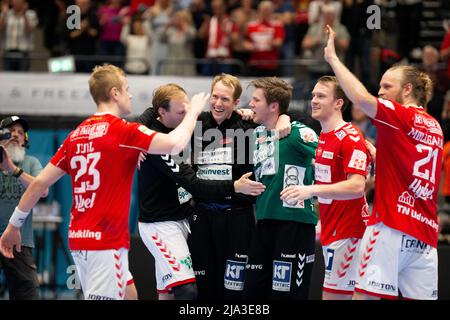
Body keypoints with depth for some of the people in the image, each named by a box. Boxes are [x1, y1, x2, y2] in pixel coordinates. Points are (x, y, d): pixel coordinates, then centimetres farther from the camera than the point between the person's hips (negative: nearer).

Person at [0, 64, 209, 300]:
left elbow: (40, 183, 11)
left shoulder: (77, 134, 10)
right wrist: (193, 112, -1)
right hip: (106, 241, -8)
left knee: (129, 293, 19)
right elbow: (175, 144, -19)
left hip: (79, 237, 8)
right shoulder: (123, 131, -10)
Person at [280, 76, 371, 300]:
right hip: (330, 230, 9)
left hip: (347, 231, -9)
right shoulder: (322, 137, 13)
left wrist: (312, 190, -32)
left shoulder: (351, 137, -15)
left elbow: (356, 186, -24)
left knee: (333, 295, -11)